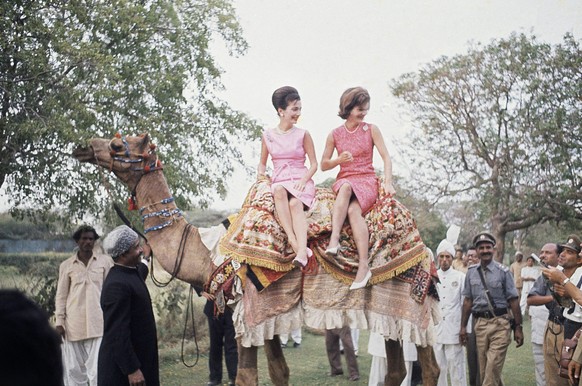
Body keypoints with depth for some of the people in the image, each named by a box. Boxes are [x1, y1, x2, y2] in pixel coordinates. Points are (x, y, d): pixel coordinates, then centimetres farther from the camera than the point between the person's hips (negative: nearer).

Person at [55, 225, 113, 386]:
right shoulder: (66, 265, 5)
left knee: (97, 367, -7)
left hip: (98, 323, -1)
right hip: (73, 324, 2)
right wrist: (59, 322, 2)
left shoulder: (105, 261, 3)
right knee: (74, 367, 8)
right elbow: (61, 296, 7)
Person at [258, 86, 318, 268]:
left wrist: (304, 180, -11)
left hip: (301, 182, -1)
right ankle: (293, 242, -45)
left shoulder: (303, 135, 6)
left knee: (295, 203, -36)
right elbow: (262, 163, 20)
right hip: (279, 182, 1)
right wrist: (261, 175, -1)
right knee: (279, 190, -37)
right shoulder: (268, 135, 10)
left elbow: (314, 164, 6)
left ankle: (302, 250, -54)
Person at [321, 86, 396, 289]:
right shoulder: (335, 135, 8)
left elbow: (386, 157, 0)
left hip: (367, 181, -1)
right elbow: (324, 165, 13)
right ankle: (334, 239, -52)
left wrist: (388, 183, -15)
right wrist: (339, 160, -8)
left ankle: (364, 265, -41)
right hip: (344, 180, 1)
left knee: (353, 210, -34)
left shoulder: (371, 130, 5)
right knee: (346, 187, -39)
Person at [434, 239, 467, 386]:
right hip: (435, 329, 3)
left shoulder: (460, 277, 3)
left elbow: (465, 304, 1)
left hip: (454, 330, -3)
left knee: (456, 367, -3)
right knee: (437, 367, 6)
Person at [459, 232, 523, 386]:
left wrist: (518, 327, -5)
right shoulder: (471, 272, 8)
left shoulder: (503, 271, -3)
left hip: (499, 323, -4)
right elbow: (468, 301, 12)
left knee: (493, 368, -10)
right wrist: (463, 327, 10)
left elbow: (513, 301, -2)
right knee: (483, 370, 10)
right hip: (480, 324, 4)